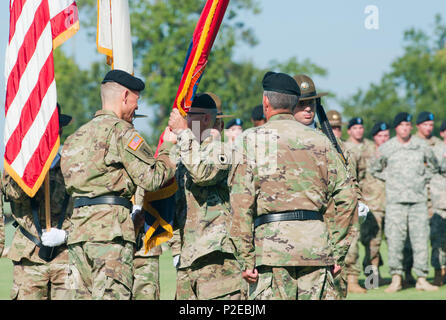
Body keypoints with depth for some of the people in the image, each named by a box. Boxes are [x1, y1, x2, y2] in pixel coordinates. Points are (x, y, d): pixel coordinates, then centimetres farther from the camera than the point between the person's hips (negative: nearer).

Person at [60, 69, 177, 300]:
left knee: (84, 295, 6)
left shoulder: (78, 135, 22)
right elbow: (152, 179, -8)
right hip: (110, 229, -8)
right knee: (113, 295, -11)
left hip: (78, 229, 8)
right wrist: (169, 147, 8)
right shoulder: (120, 129, -4)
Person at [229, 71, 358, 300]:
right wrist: (337, 253, 11)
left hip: (272, 243, -3)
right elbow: (346, 197, 8)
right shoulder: (319, 140, 11)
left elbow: (241, 203, -5)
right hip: (316, 245, 3)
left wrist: (245, 259, -4)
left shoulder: (252, 140, 2)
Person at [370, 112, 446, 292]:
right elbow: (375, 169, 16)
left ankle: (422, 279, 3)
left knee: (421, 239, -1)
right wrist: (390, 179, 7)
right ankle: (396, 278, -1)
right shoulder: (386, 148, 4)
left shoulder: (422, 146, 8)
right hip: (395, 200, -1)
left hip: (418, 199, 1)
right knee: (394, 239, -7)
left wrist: (423, 178, 10)